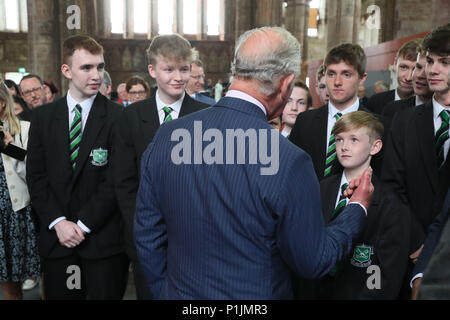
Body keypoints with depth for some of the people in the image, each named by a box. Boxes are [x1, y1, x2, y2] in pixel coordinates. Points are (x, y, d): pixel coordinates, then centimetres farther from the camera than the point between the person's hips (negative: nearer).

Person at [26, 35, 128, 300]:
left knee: (106, 294, 6)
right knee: (59, 295, 13)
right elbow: (36, 176, 4)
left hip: (103, 239, -3)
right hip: (56, 238, 3)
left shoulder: (118, 117, -7)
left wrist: (83, 224, -11)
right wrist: (58, 222, -6)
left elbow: (116, 180, -10)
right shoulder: (43, 117, 6)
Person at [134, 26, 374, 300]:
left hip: (180, 292, 4)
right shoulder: (289, 162, -26)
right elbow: (312, 263, -13)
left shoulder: (167, 136, -13)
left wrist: (165, 292, 12)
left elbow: (147, 236, -3)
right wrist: (358, 208, 1)